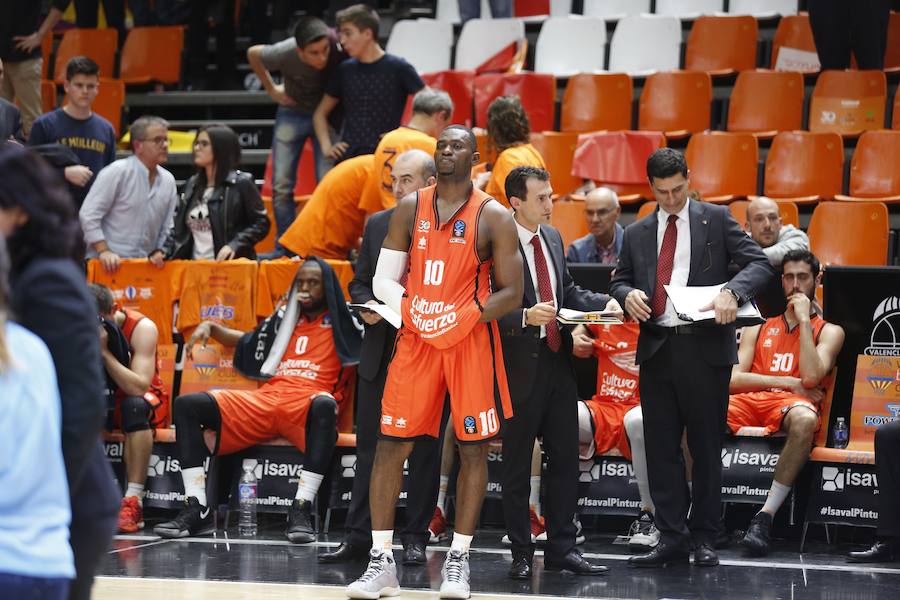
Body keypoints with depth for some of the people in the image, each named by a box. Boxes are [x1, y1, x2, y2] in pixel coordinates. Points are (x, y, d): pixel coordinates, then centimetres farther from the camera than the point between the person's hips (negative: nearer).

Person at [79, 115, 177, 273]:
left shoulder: (168, 180, 11)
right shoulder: (117, 172, -7)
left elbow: (166, 229, 17)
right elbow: (88, 215, -10)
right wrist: (103, 251, -15)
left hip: (145, 266, 5)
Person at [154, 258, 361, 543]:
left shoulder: (339, 322, 13)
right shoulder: (285, 318, 27)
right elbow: (249, 342, 41)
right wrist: (211, 327, 28)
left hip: (308, 404, -5)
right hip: (266, 400, 5)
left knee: (324, 405, -43)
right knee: (186, 405, -9)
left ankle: (301, 510, -40)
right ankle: (196, 509, -20)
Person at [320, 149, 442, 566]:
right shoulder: (377, 224, 11)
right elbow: (359, 282, 16)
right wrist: (366, 306, -4)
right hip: (380, 355, 4)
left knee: (424, 449, 4)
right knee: (370, 446, 5)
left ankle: (415, 537, 12)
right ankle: (358, 536, 7)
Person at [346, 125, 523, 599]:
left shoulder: (493, 218, -3)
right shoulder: (409, 209, 6)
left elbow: (512, 293, -6)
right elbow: (383, 279, 6)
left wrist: (463, 319, -19)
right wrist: (409, 306, -14)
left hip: (471, 341, -2)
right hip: (415, 338, 2)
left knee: (473, 449, 1)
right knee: (390, 445, -3)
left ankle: (458, 561, 11)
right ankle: (381, 562, 2)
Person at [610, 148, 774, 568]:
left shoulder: (716, 220, 5)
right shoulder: (637, 234, 15)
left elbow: (759, 264, -2)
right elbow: (619, 280, 20)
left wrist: (732, 291, -22)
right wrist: (627, 294, -5)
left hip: (705, 349, -3)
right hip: (657, 349, 3)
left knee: (706, 449, 3)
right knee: (661, 449, 3)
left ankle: (704, 540, 10)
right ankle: (671, 538, 8)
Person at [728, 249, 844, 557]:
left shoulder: (829, 331, 17)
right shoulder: (758, 328, 27)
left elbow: (811, 377, -4)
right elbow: (733, 378, 11)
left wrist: (804, 319, 2)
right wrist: (786, 382, -2)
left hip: (789, 404, -3)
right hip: (748, 402, 3)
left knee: (804, 420, -43)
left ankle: (765, 517, -41)